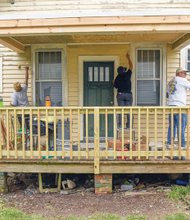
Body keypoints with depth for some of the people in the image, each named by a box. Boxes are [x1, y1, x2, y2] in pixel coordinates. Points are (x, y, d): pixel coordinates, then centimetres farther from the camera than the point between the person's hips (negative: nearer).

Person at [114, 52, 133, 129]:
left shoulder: (117, 78, 0)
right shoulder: (127, 74, -3)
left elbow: (115, 86, 8)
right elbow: (131, 66, 11)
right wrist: (128, 57, 20)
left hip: (120, 95, 1)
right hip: (128, 94, -1)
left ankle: (120, 125, 0)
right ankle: (128, 125, 2)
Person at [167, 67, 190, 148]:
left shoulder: (171, 82, 20)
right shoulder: (182, 80, -4)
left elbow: (167, 94, 23)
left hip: (171, 105, 8)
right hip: (179, 106, -8)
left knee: (172, 126, 10)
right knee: (181, 127, -4)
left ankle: (169, 143, 10)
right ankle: (182, 145, -2)